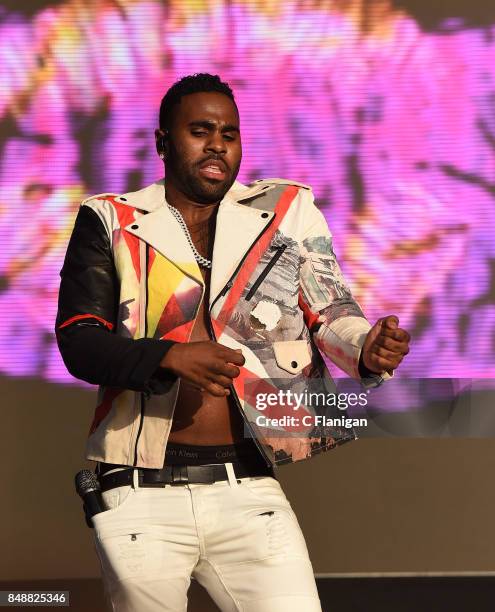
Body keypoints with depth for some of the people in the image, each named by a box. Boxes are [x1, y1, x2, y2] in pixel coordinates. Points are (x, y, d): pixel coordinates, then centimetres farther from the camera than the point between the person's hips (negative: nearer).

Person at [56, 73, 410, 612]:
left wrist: (367, 349, -21)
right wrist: (172, 356, -22)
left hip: (250, 492, 1)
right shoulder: (110, 221, 5)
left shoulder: (286, 211, 9)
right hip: (141, 500, -1)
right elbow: (79, 343, -5)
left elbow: (330, 315, 3)